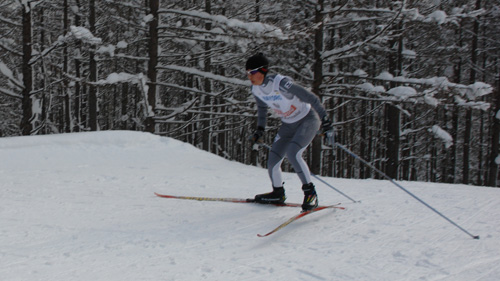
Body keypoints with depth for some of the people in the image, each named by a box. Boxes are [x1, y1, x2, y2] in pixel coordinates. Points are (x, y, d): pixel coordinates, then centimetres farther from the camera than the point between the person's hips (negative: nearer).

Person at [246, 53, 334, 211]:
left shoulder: (281, 83, -31)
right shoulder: (256, 89, -9)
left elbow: (311, 98, -25)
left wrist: (325, 120, -24)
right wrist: (260, 130, 13)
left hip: (308, 120, -7)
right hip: (288, 125, 7)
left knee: (293, 154, -27)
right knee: (272, 161, 0)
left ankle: (310, 192, -12)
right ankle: (278, 194, 24)